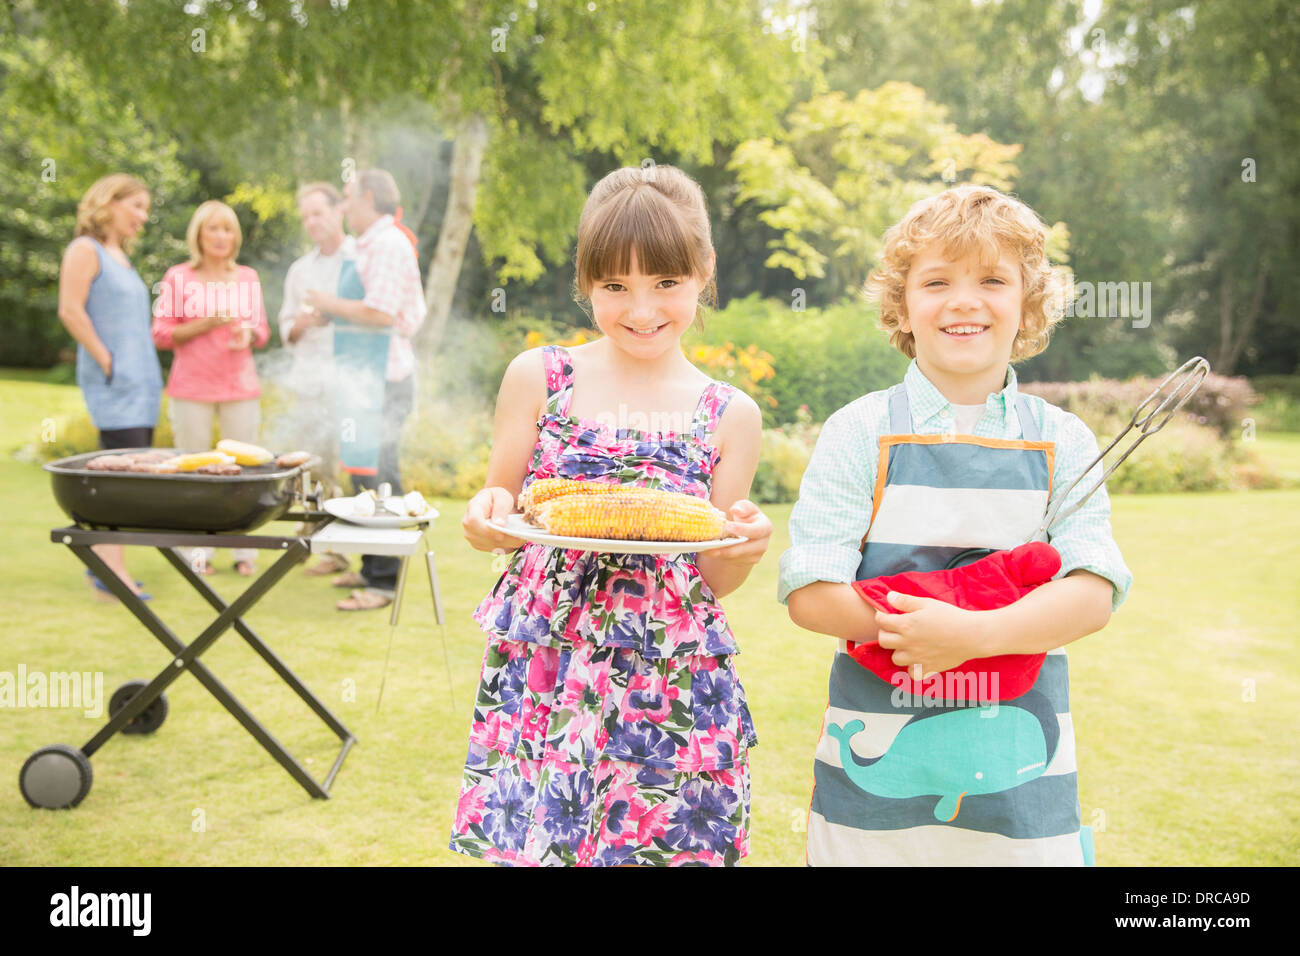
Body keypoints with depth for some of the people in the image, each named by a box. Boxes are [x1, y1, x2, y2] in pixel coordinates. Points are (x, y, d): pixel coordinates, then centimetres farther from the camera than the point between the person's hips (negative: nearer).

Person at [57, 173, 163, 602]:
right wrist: (106, 360, -15)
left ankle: (108, 565, 12)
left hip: (142, 380, 9)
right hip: (113, 383, -9)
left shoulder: (121, 256, 22)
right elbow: (70, 311, -14)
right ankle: (109, 566, -10)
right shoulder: (85, 250, -5)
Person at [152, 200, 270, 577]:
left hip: (240, 386, 2)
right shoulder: (178, 277, 2)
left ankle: (245, 552, 8)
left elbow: (262, 330, 15)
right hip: (191, 387, -2)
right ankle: (198, 552, 9)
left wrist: (248, 334, -8)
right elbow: (161, 334, 0)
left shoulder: (248, 277, 11)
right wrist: (205, 324, -14)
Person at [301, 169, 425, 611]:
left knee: (379, 476, -9)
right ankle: (372, 568, 22)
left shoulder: (389, 244, -12)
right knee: (364, 473, 14)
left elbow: (381, 312, -22)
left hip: (385, 376, -11)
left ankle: (385, 581, -5)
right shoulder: (372, 245, 20)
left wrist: (331, 304, -9)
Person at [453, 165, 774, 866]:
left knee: (660, 839, 3)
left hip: (672, 682, 0)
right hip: (539, 669, 0)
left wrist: (745, 549, -15)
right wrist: (486, 521, -14)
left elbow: (713, 581, 6)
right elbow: (497, 521, 8)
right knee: (528, 839, 5)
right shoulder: (538, 376, 0)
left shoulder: (730, 416, 1)